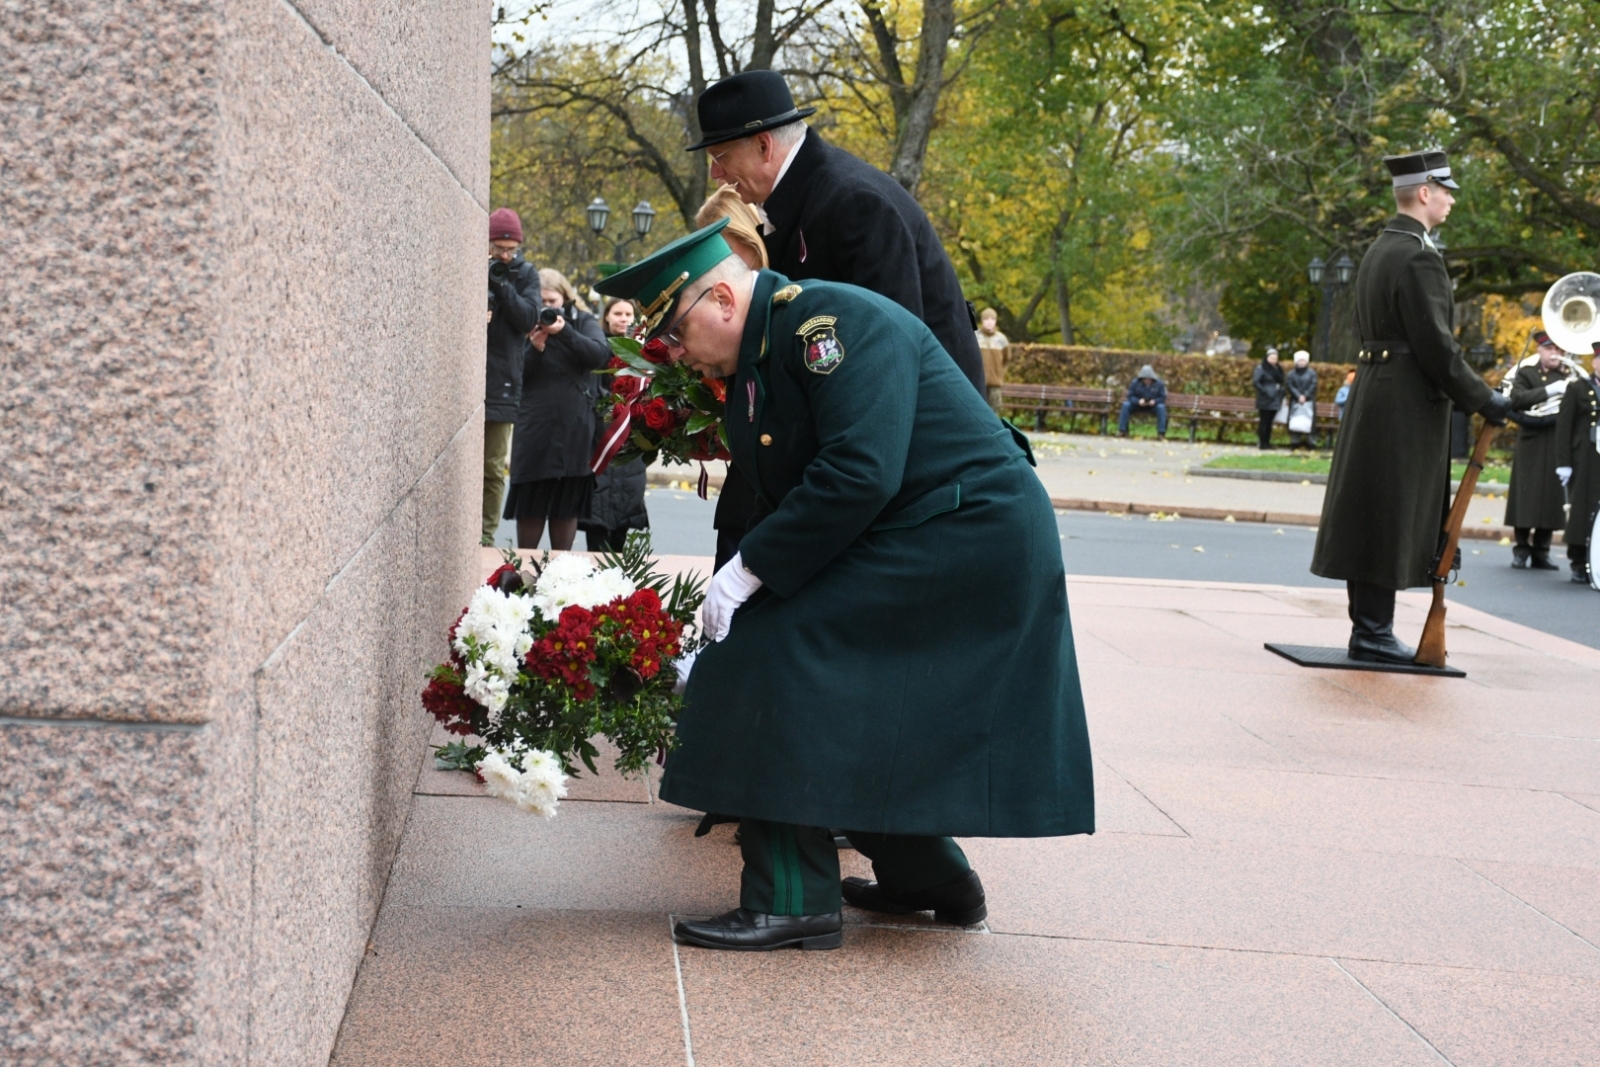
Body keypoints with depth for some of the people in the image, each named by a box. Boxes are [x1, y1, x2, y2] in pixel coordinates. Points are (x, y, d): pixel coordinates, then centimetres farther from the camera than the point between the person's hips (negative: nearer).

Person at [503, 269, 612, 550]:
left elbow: (600, 355, -11)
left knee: (567, 503, 4)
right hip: (534, 427, 0)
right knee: (529, 503, 1)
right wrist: (534, 348, -15)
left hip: (574, 427, 0)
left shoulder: (583, 321, 7)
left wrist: (565, 332, -21)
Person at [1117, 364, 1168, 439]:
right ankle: (1122, 430, -27)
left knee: (1161, 407, -33)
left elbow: (1162, 398, -7)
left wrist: (1154, 401, -28)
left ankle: (1161, 433, -31)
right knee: (1125, 404, -27)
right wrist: (1138, 401, -31)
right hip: (1138, 404, 0)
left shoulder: (1159, 384, -10)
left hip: (1153, 405, 0)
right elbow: (1130, 396, -10)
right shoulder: (1135, 383, -11)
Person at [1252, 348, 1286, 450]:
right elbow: (1255, 381, -15)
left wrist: (1282, 391, 10)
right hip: (1265, 400, -7)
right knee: (1264, 421, -5)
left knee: (1269, 422, 9)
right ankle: (1262, 443, -1)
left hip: (1275, 400, 7)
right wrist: (1264, 391, -19)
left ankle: (1267, 443, 13)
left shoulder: (1278, 369, 16)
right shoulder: (1261, 368, -7)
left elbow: (1281, 383, 25)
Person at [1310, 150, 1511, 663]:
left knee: (1370, 517, 11)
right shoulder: (1419, 256, -15)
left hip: (1373, 390, 10)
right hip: (1408, 403, -10)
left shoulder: (1379, 249, 15)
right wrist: (1482, 400, -11)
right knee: (1391, 519, -5)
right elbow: (1435, 344, -19)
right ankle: (1373, 633, -1)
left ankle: (1368, 628, 18)